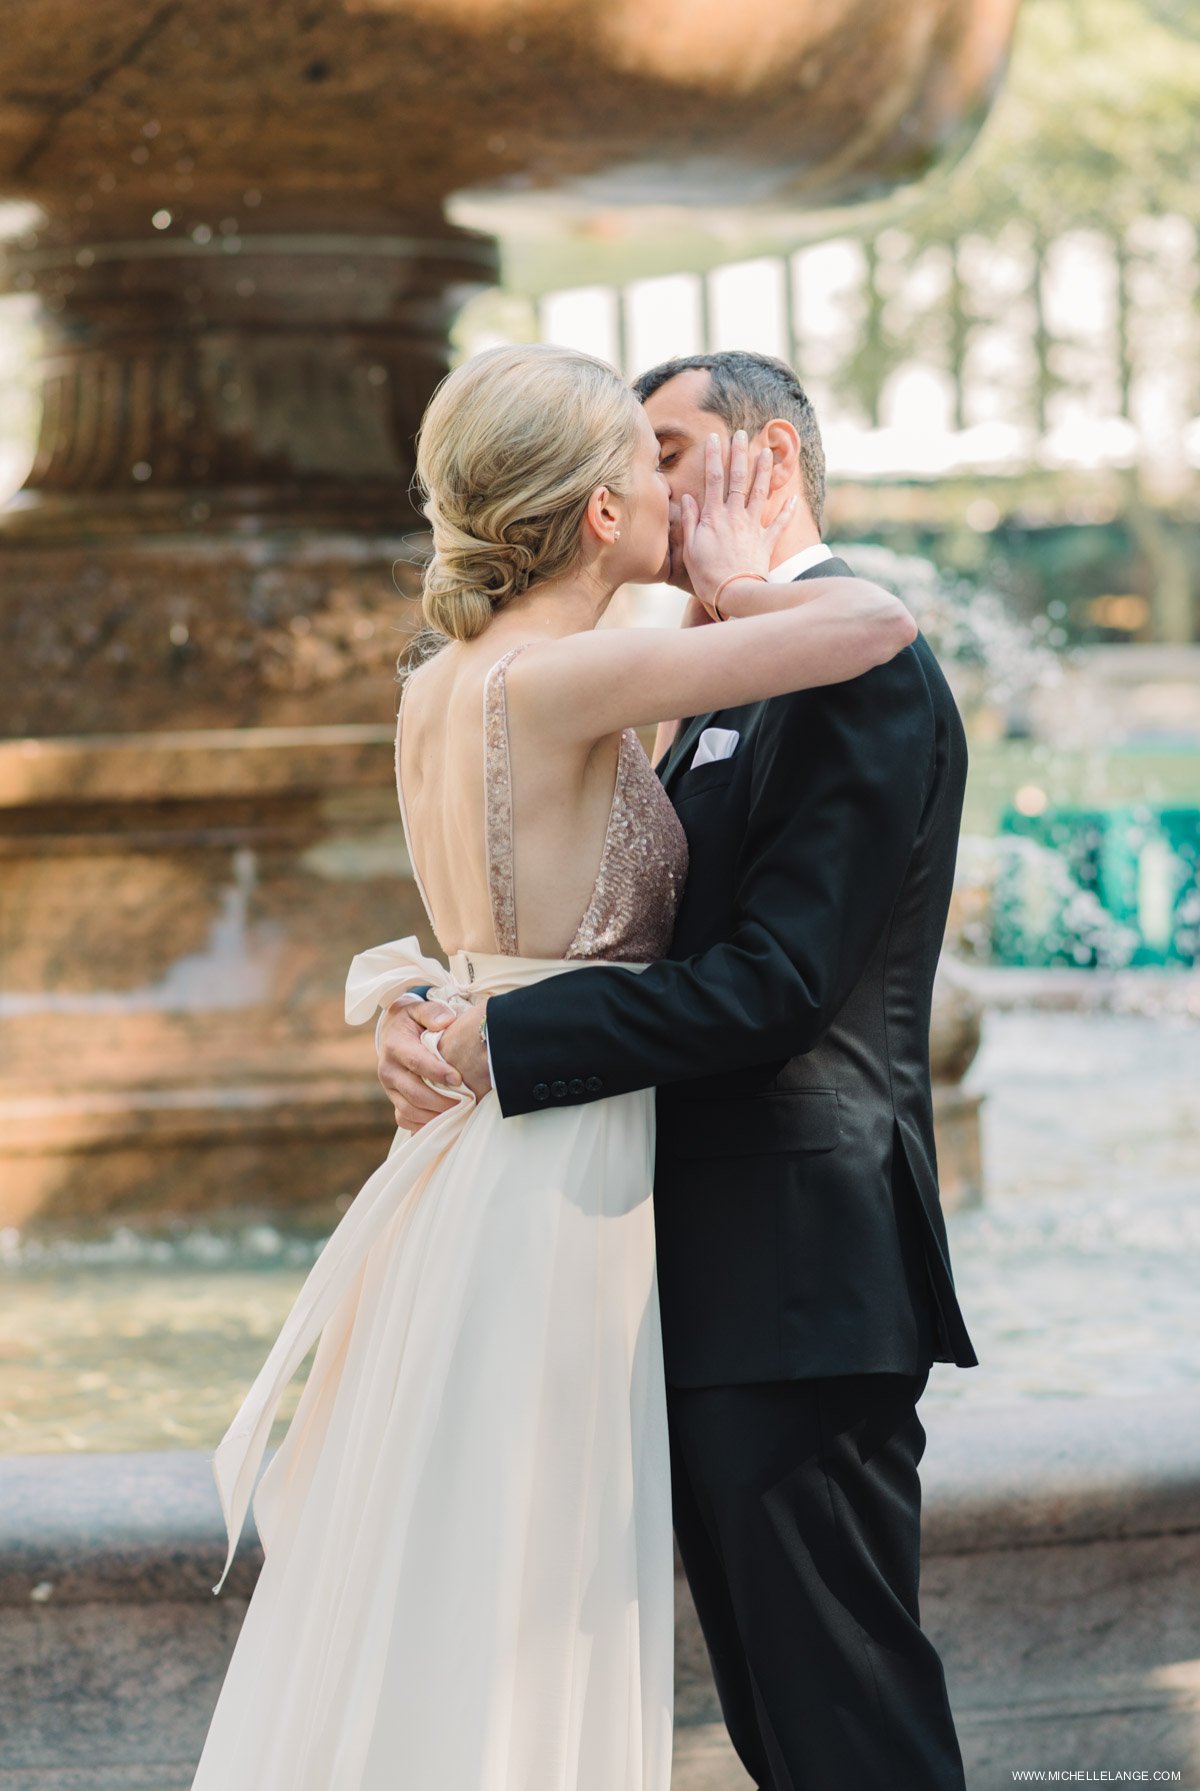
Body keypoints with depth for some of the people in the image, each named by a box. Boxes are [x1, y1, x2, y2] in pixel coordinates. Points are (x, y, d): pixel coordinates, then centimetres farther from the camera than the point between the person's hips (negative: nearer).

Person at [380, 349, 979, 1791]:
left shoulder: (860, 674, -12)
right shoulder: (731, 685, 19)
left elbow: (775, 982, -21)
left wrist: (498, 1050, -19)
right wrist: (429, 1007, -3)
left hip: (796, 1277, -10)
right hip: (717, 1281, 10)